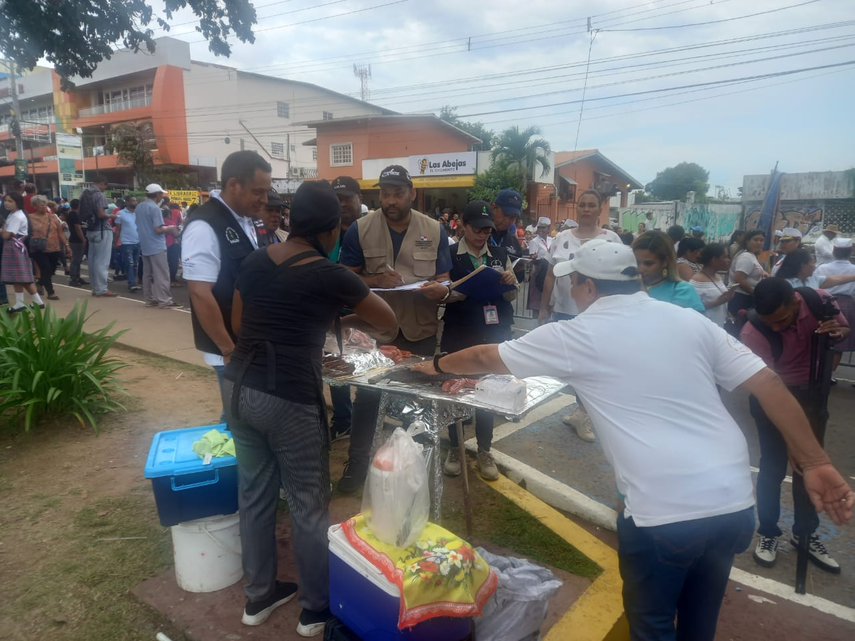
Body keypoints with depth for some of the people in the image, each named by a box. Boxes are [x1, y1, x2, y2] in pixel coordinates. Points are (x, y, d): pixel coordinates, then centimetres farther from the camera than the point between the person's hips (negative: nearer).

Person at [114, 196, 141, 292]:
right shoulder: (121, 213, -2)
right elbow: (117, 229, 1)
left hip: (138, 242, 4)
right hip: (127, 243, -4)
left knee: (136, 264, 9)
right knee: (130, 264, -5)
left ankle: (132, 283, 18)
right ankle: (132, 284, -6)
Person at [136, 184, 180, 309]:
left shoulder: (139, 207, 12)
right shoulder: (155, 208, -15)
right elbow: (158, 229, -21)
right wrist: (169, 228, -3)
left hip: (144, 245, 9)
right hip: (156, 246, -9)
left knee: (147, 273, 10)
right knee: (161, 274, -7)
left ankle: (149, 299, 14)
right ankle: (164, 300, -8)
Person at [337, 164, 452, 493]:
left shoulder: (434, 230, -4)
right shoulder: (360, 229, -8)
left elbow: (444, 281, -2)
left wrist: (441, 290, -26)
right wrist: (375, 280, -24)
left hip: (420, 330, 2)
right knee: (367, 396, 8)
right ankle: (357, 461, 27)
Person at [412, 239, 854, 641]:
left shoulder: (577, 336, -5)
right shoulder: (690, 320, 7)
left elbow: (487, 359, 6)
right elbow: (769, 385, 4)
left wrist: (436, 365, 23)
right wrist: (815, 463, 9)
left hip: (663, 515, -6)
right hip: (735, 504, 6)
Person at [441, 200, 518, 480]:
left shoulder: (501, 254, 6)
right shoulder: (449, 255, -3)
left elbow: (512, 296, 9)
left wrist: (510, 282, -11)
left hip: (494, 332, 2)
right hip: (458, 333, -2)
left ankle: (484, 450, 27)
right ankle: (455, 447, 28)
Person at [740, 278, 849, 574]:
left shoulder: (819, 300, -21)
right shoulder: (752, 334, -31)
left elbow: (846, 329, 1)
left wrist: (837, 332, -24)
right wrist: (789, 437, -36)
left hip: (811, 391, 4)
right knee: (773, 466, 0)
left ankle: (805, 533, 28)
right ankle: (768, 532, 20)